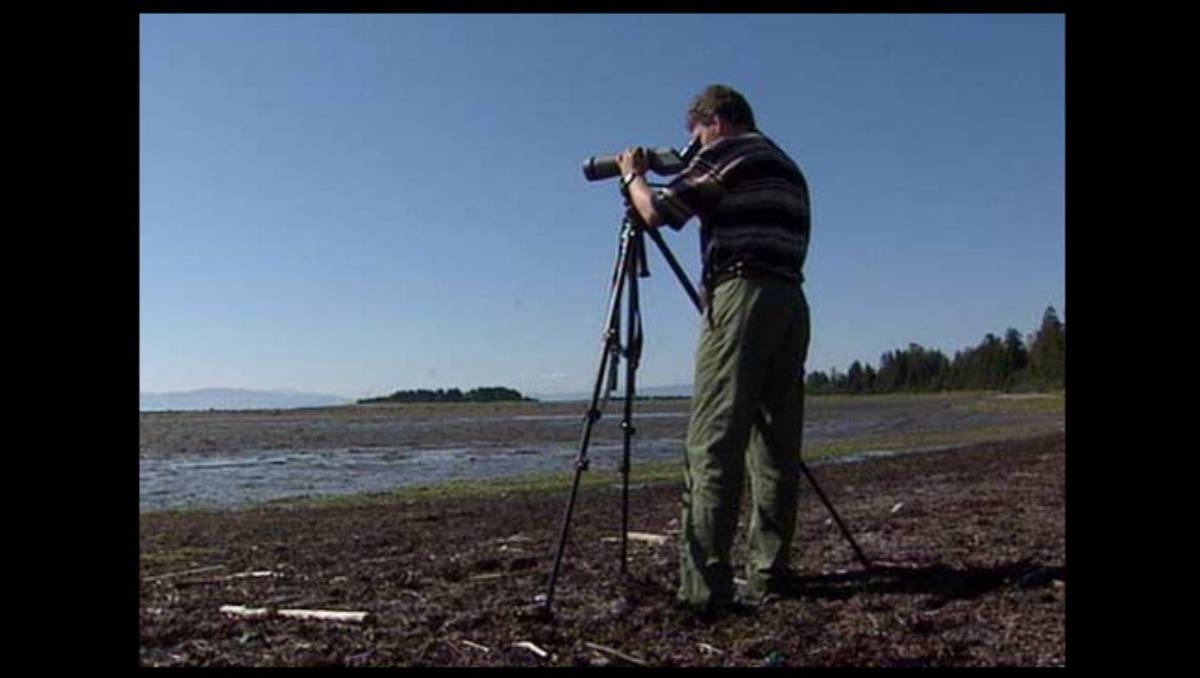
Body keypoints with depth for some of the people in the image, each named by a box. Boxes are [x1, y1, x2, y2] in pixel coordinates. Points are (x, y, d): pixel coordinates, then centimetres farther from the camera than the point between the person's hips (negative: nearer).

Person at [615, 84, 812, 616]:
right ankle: (769, 574, 11)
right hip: (791, 301, 8)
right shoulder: (786, 165, 27)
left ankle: (704, 587, -15)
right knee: (776, 443, 8)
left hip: (742, 294, -8)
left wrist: (632, 175, 16)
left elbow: (658, 212, -2)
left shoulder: (723, 153, 4)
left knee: (713, 445, -12)